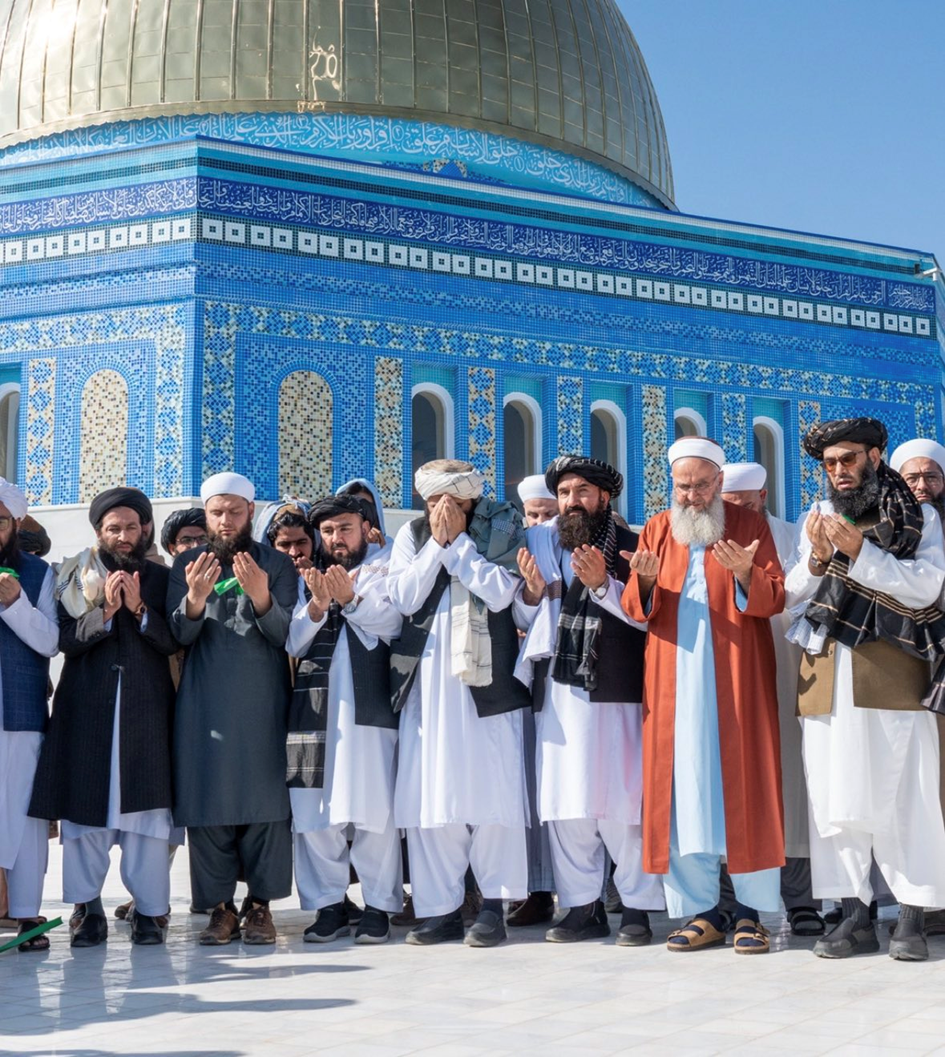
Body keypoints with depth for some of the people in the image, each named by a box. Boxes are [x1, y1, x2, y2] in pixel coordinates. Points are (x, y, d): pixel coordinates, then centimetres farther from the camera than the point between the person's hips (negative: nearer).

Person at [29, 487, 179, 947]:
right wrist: (105, 612, -14)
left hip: (146, 707, 0)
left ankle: (150, 909, 1)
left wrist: (139, 609, -13)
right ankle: (87, 907, 6)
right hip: (86, 706, 0)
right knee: (83, 805, -2)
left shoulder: (161, 578, 10)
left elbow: (172, 642, 1)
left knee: (145, 804, -4)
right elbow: (67, 640, 0)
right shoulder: (77, 578, 9)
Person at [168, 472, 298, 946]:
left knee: (266, 803, -4)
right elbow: (179, 635, 2)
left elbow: (287, 636, -3)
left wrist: (261, 599, -23)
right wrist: (195, 599, -19)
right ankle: (220, 906, 6)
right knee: (207, 804, -1)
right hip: (204, 705, 1)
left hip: (263, 705, -1)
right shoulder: (187, 564, 11)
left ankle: (261, 904, 4)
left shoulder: (277, 564, 6)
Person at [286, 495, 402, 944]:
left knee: (372, 808, -8)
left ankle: (379, 906, 0)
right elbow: (293, 642, 11)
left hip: (368, 707, -3)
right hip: (314, 708, 3)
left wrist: (350, 598, -21)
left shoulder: (384, 570, 9)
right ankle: (328, 905, 8)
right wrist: (317, 605, -8)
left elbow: (388, 624, -4)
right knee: (313, 813, -1)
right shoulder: (307, 579, 19)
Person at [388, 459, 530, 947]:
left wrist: (458, 541, -8)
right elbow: (402, 597, -1)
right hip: (427, 684, 3)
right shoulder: (412, 535, 11)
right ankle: (440, 908, 9)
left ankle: (493, 905, 5)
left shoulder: (503, 529, 3)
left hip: (486, 682, -3)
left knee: (491, 793, -3)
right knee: (429, 796, 2)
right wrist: (437, 544, -6)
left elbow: (500, 592, -11)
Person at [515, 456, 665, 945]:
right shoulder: (542, 543, 13)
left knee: (620, 803, -5)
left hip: (613, 692, -4)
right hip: (558, 690, 4)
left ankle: (637, 908, 4)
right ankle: (582, 906, 13)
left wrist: (602, 584, -20)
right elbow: (528, 622, 18)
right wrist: (532, 592, -2)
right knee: (564, 805, 5)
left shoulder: (629, 547, 1)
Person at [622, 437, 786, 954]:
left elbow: (774, 598, -3)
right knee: (682, 790, -2)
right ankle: (700, 910, 3)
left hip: (735, 678, -2)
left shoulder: (750, 526, 5)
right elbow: (633, 608, 7)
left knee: (741, 784, -4)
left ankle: (751, 910, 3)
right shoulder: (657, 530, 12)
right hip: (674, 682, 2)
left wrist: (744, 574, -23)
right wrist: (646, 580, -16)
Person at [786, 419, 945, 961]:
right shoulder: (820, 518, 16)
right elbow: (792, 595, 10)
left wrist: (858, 551, -17)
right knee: (836, 794, 2)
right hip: (827, 672, 3)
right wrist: (817, 557, -9)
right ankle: (856, 916, 8)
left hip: (893, 672, -3)